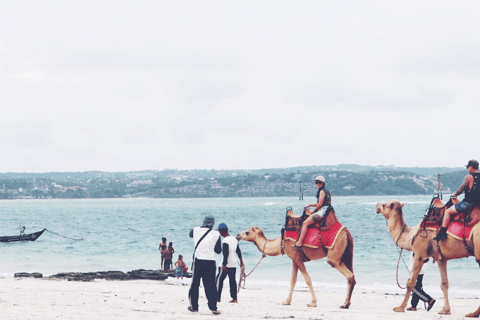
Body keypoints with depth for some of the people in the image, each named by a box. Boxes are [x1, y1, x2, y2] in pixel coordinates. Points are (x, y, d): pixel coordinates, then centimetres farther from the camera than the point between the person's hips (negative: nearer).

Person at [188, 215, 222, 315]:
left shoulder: (196, 230, 4)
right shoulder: (216, 234, 1)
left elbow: (190, 234, 30)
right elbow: (218, 250, 8)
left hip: (198, 261, 0)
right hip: (210, 262, 0)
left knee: (195, 284, 12)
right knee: (210, 285, 2)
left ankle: (194, 306, 18)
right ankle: (213, 308, -4)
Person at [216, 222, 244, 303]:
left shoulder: (226, 240, -15)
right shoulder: (234, 239, 11)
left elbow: (226, 254, -20)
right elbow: (238, 251, 20)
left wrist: (224, 265, -21)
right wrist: (241, 261, 30)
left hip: (227, 264, -8)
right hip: (234, 264, 8)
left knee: (219, 279, 0)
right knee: (232, 280, 9)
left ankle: (217, 298, -1)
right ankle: (234, 298, 6)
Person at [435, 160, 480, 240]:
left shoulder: (469, 177, -11)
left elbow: (461, 190, -10)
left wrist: (454, 194, 9)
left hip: (468, 203, -8)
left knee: (448, 211, -2)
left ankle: (442, 233, -8)